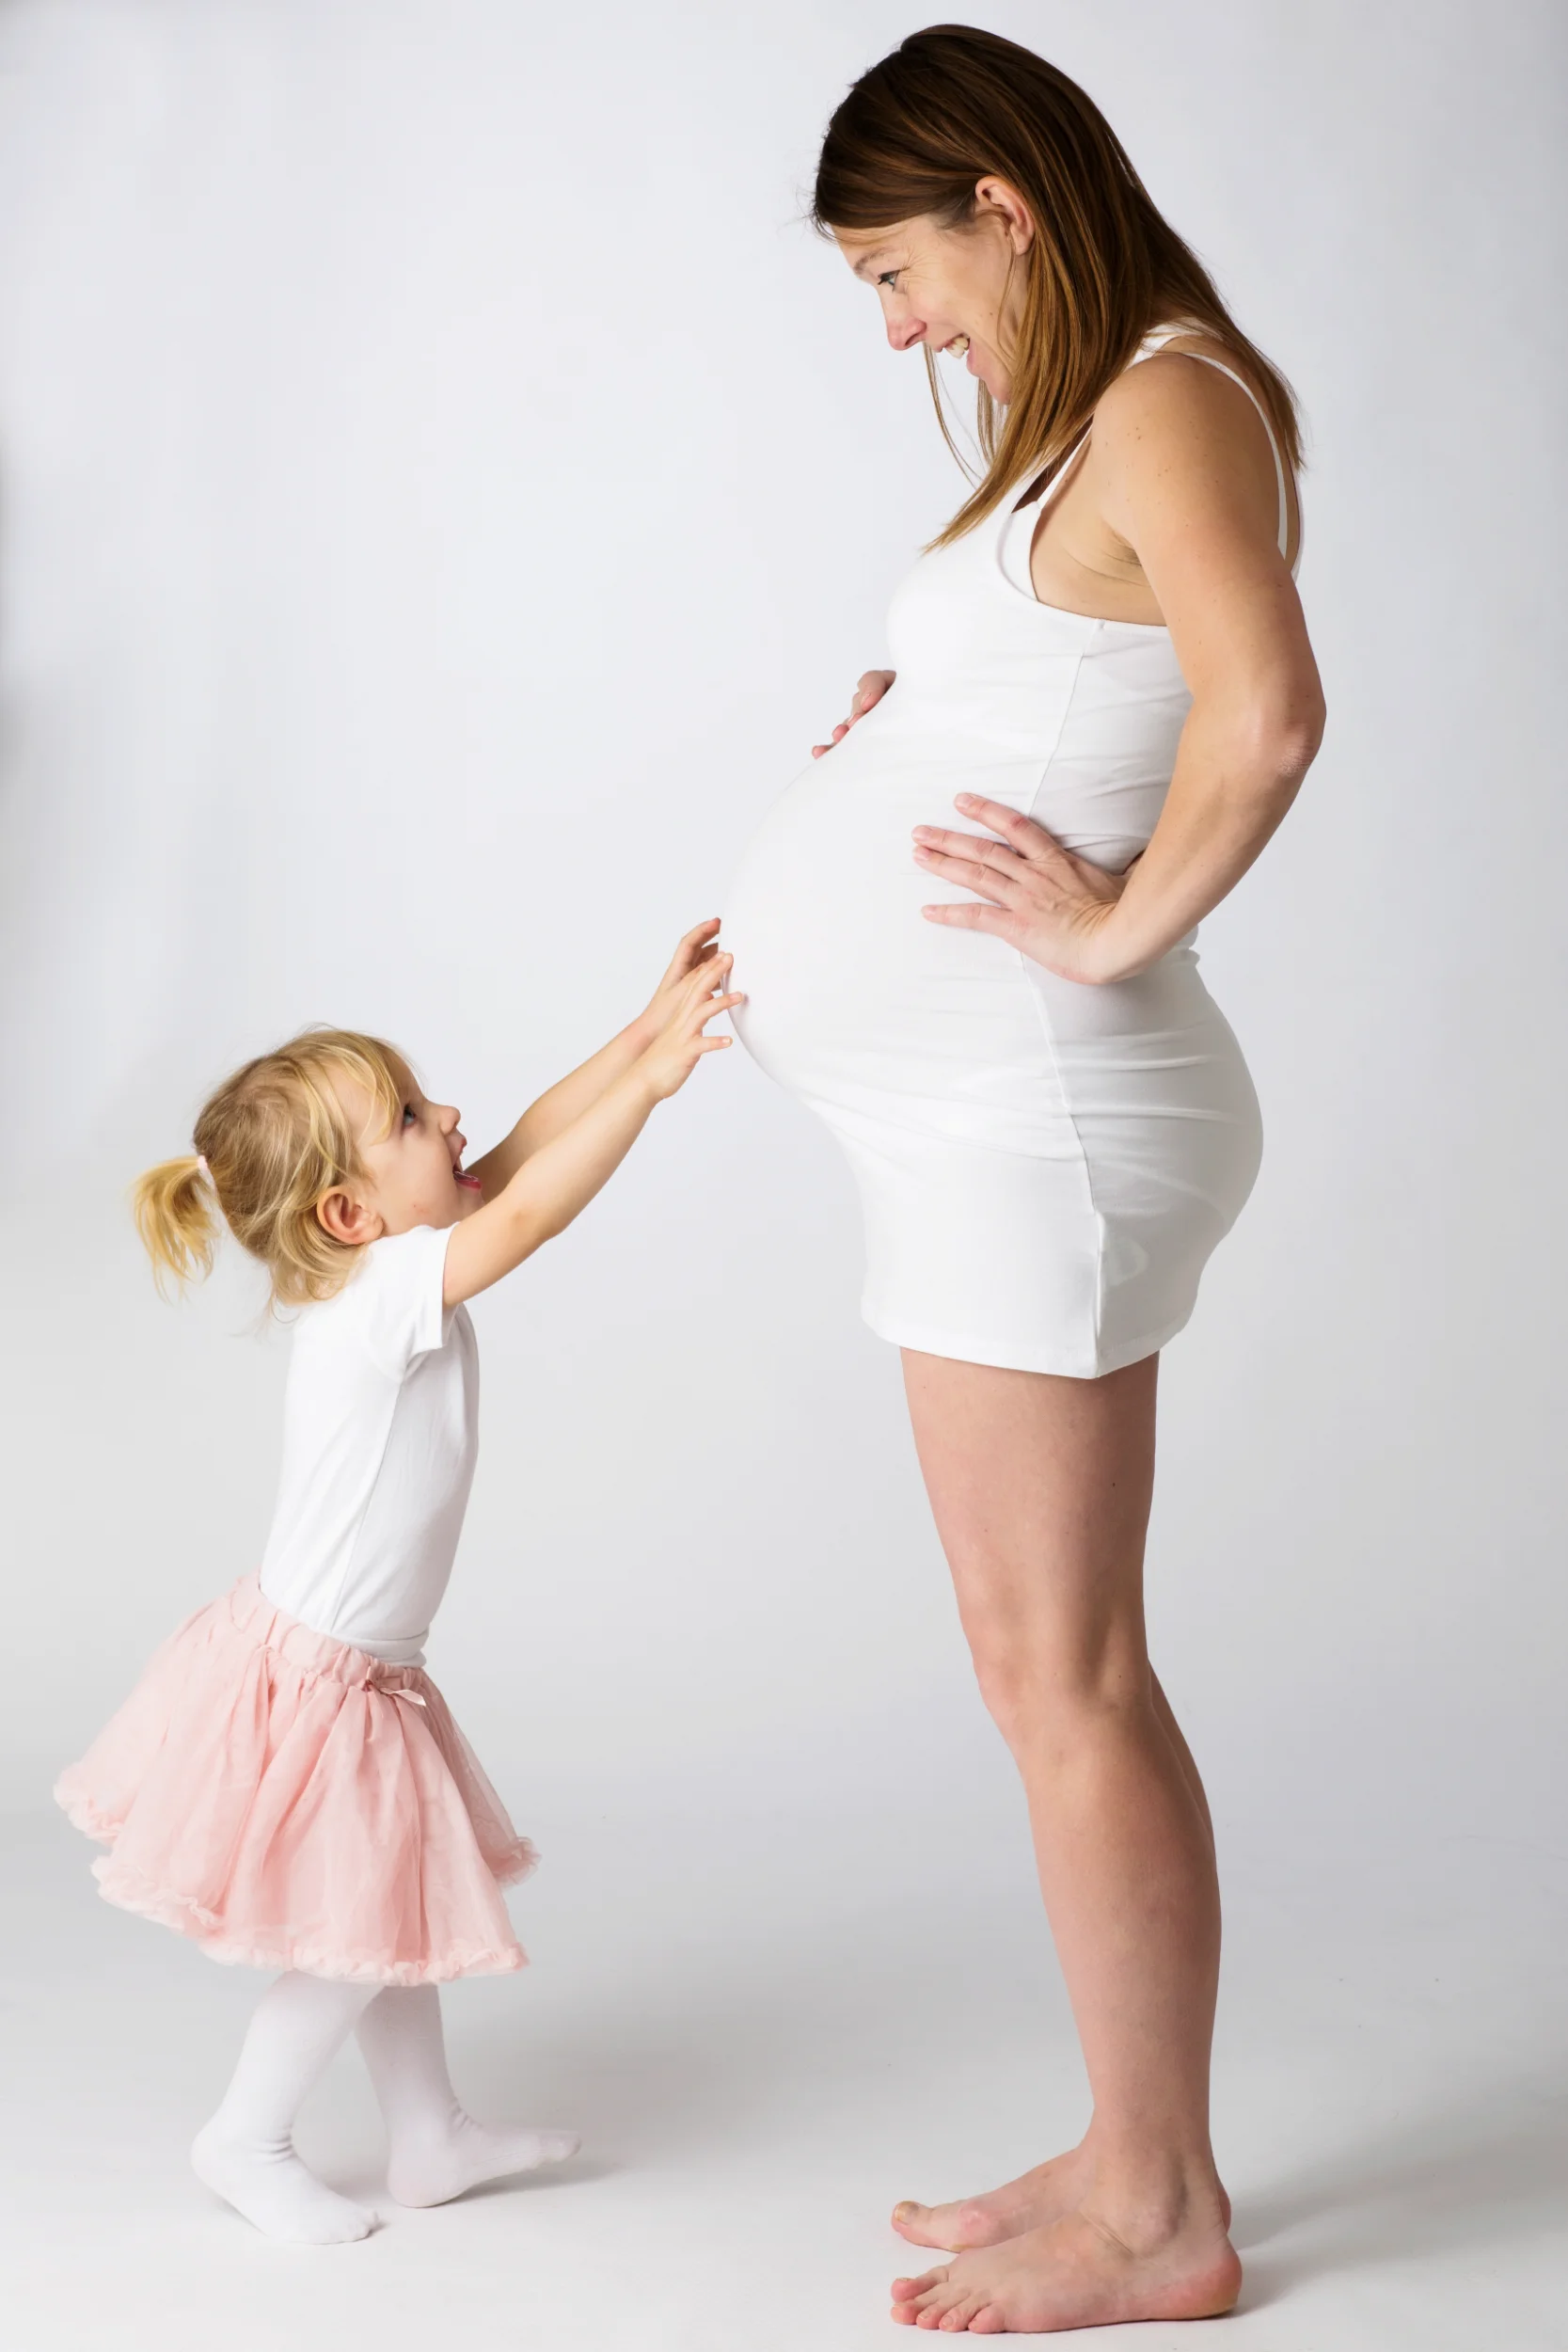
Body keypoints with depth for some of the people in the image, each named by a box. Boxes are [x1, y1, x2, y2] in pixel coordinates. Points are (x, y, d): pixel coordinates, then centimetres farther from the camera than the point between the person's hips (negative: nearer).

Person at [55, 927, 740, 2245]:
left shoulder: (387, 1278, -1)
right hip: (305, 1680, -9)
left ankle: (430, 2137, 34)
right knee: (359, 1937, 5)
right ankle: (246, 2140, 24)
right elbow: (526, 1212, -37)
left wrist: (652, 1026, -9)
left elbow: (522, 1150, -2)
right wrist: (649, 1081, -35)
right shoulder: (384, 1297, -26)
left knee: (398, 1912, 20)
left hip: (361, 1675, 9)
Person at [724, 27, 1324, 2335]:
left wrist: (1120, 926, -19)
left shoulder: (1169, 403, -13)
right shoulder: (1099, 427, 18)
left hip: (1039, 1119, -10)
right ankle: (1137, 2158, 26)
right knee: (1049, 1669, 14)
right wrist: (915, 720, 10)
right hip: (988, 1123, 10)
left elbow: (1265, 710, -30)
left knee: (1062, 1678, -2)